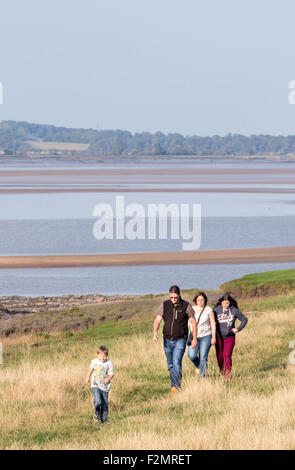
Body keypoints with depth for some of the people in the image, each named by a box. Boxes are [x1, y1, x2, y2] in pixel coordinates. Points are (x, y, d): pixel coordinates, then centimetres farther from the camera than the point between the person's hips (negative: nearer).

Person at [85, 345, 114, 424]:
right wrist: (88, 377, 31)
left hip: (105, 386, 1)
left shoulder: (109, 363, -7)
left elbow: (111, 374, -2)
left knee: (105, 404, 6)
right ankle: (96, 413, 7)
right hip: (96, 385, 0)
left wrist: (108, 378, -23)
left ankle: (103, 419, 24)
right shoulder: (94, 361, -1)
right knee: (98, 401, -21)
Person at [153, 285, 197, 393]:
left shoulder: (186, 306, -7)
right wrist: (155, 332, -22)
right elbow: (157, 320, -3)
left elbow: (193, 322, 0)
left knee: (177, 363, -18)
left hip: (180, 340, -4)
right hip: (167, 340, 4)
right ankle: (173, 386, 24)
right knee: (170, 365, 12)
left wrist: (194, 339, -1)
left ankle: (177, 386, -19)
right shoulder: (165, 305, 0)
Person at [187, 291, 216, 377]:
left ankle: (202, 375, 2)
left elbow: (213, 324, 1)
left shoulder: (209, 310, 0)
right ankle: (198, 366, 18)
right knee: (191, 355, -13)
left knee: (203, 357, -7)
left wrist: (214, 337, -5)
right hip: (194, 336, 2)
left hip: (206, 336, -2)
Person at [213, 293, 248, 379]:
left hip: (230, 337, -1)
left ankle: (228, 373, -7)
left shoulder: (234, 310, -3)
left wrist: (238, 329, 1)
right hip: (219, 337, 1)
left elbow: (244, 319, 10)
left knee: (227, 356, -13)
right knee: (219, 357, 8)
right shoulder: (216, 310, -5)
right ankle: (222, 371, 31)